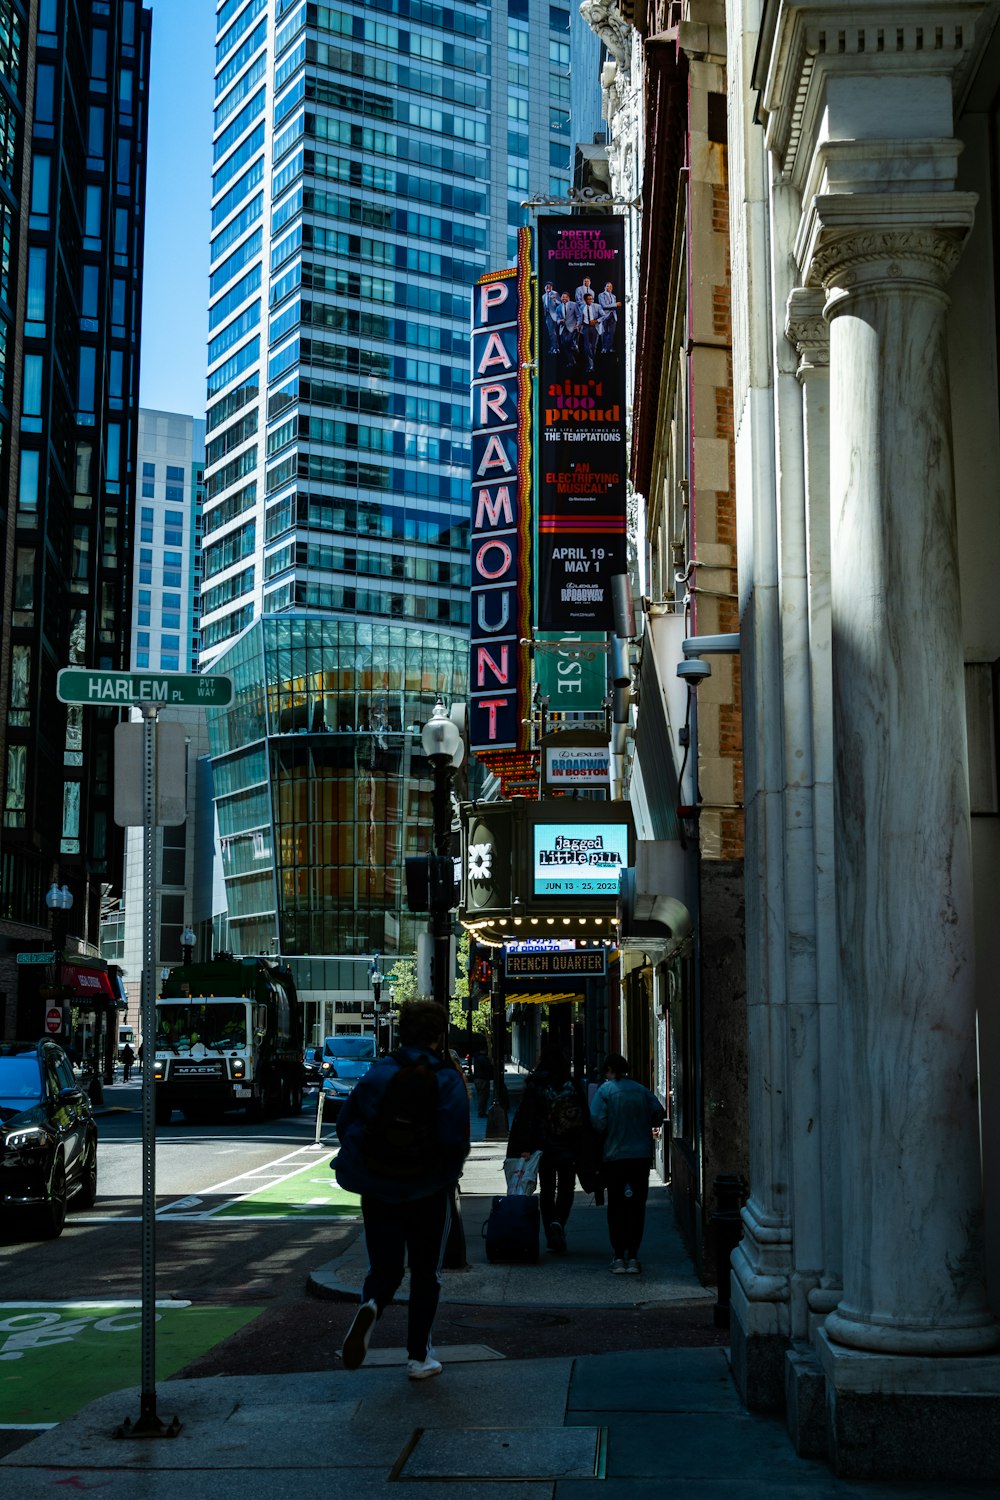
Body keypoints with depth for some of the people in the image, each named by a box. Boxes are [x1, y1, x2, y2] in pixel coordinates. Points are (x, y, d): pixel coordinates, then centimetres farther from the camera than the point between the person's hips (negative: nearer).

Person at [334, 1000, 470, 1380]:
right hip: (427, 1192, -2)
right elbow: (453, 1140, -20)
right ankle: (418, 1356, 17)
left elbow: (343, 1123, 2)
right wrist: (450, 1167, 1)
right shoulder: (447, 1080, -11)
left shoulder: (376, 1072, -1)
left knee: (384, 1269, 14)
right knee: (425, 1274, 15)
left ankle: (371, 1305, -19)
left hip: (376, 1191, 2)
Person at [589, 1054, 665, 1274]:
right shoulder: (642, 1090, 5)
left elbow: (597, 1121, -13)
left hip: (615, 1155, -2)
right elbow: (658, 1112, 1)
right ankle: (633, 1257, 5)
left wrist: (605, 1134, 8)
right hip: (642, 1155, 2)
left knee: (616, 1206, 7)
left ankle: (619, 1257, 4)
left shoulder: (605, 1090, -5)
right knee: (637, 1205, 7)